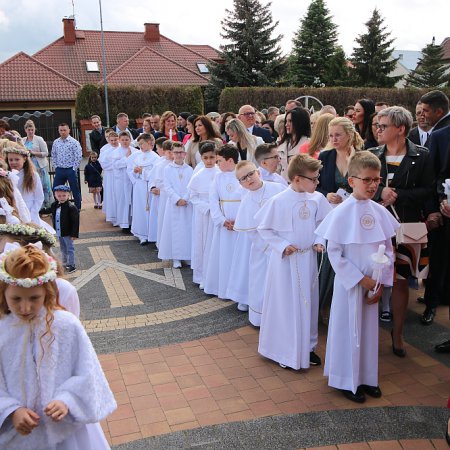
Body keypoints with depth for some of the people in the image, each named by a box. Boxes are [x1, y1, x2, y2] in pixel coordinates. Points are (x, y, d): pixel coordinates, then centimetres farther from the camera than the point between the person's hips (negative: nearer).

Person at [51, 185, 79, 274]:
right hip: (59, 233, 7)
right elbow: (54, 218, 12)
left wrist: (74, 234, -18)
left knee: (70, 249, 4)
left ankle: (71, 265, 14)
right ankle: (65, 264, 35)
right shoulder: (54, 206, 1)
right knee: (63, 249, 21)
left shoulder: (71, 207, -20)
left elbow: (75, 221, -18)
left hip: (67, 233, -7)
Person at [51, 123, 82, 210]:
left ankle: (78, 208, 16)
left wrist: (74, 168, -10)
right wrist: (55, 167, 6)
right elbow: (53, 156, 14)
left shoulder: (74, 142, -6)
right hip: (59, 170, 4)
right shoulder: (56, 142, 8)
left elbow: (78, 157, -9)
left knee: (75, 190, 4)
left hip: (71, 170, -4)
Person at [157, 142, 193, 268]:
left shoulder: (189, 169, 5)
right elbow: (167, 188, -4)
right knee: (174, 229, 1)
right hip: (173, 204, -1)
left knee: (188, 229, 3)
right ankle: (175, 258, 9)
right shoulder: (168, 169, 1)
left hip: (187, 204, 1)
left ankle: (188, 256, 14)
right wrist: (177, 199, -14)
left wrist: (185, 199, -13)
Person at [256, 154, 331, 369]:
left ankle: (307, 347, 32)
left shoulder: (317, 199, -5)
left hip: (308, 259, 4)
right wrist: (282, 246, -15)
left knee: (308, 302, 15)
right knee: (285, 304, 6)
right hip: (285, 260, -4)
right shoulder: (278, 201, -16)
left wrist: (319, 241, -7)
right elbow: (264, 229, -8)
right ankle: (284, 350, 23)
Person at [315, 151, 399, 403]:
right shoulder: (342, 213, -14)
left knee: (369, 329, 15)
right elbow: (334, 252, -13)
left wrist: (381, 282, -1)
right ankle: (347, 381, 25)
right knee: (348, 330, 8)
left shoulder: (379, 211, -1)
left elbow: (388, 249, 5)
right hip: (349, 283, -4)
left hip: (374, 284, 5)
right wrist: (360, 279, -14)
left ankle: (367, 377, 33)